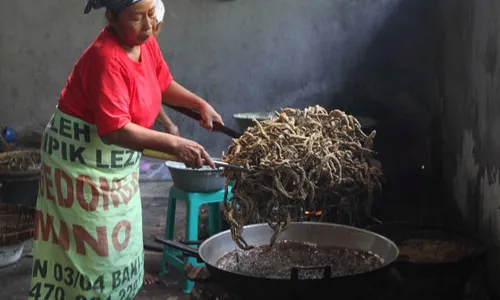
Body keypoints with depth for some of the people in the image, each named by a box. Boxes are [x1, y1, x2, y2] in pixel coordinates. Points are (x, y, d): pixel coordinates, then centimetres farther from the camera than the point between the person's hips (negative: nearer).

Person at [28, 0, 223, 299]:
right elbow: (115, 130, -34)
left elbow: (164, 85, 14)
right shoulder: (106, 59, -29)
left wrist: (201, 105, -1)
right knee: (97, 243, -2)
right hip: (83, 156, -9)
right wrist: (175, 144, -37)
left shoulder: (146, 43, -2)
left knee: (119, 240, 17)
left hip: (117, 158, 9)